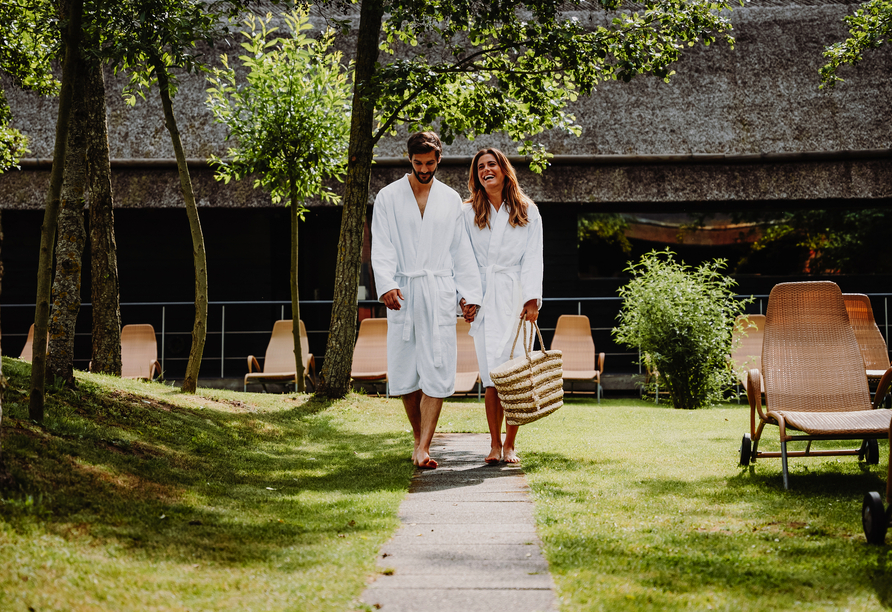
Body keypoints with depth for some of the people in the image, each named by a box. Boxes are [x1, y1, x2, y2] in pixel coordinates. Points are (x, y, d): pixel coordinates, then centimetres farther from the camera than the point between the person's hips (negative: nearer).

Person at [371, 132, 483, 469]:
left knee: (437, 372, -10)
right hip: (402, 293, 0)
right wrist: (386, 285, -17)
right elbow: (381, 249, -2)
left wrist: (470, 293, 6)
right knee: (405, 374, 3)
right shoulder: (388, 197, 5)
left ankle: (424, 449, -12)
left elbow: (461, 251, 13)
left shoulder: (451, 199, 11)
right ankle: (419, 439, 20)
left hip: (439, 293, 0)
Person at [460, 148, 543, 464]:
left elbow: (532, 258, 3)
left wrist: (532, 300, -7)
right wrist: (465, 297, -1)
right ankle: (495, 444, -3)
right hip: (484, 299, 0)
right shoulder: (468, 212, 11)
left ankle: (509, 445, 0)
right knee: (491, 374, -7)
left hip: (515, 297, 0)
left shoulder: (527, 212, 9)